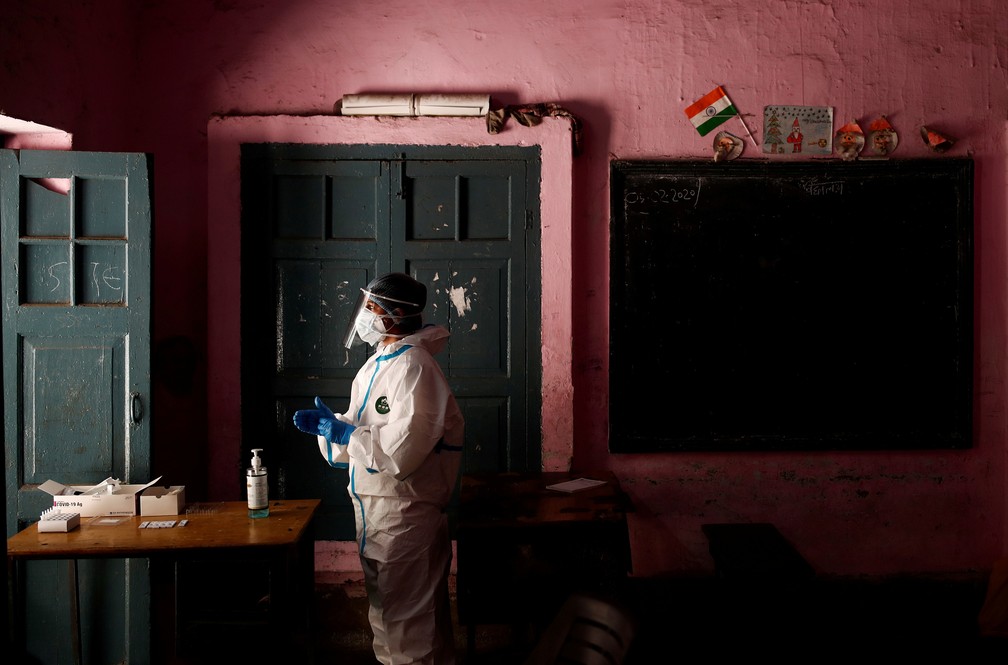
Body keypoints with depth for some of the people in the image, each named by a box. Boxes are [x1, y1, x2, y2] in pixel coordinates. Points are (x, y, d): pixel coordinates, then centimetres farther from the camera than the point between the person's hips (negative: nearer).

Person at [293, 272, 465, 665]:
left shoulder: (412, 367, -20)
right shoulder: (379, 364, 11)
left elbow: (404, 451, -28)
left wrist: (343, 431, -19)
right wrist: (327, 425, 1)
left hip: (404, 513, -10)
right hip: (377, 510, 10)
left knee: (407, 622, 2)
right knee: (386, 616, 23)